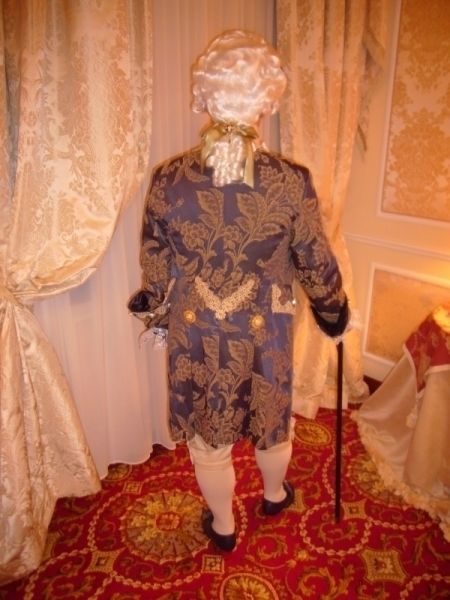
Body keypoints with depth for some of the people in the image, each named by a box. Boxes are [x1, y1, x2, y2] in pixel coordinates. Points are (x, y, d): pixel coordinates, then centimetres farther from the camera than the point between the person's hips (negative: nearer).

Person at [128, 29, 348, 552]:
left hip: (194, 334, 1)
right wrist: (334, 310, 13)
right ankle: (275, 494, 56)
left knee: (207, 437, 22)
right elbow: (315, 265, -7)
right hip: (264, 333, 0)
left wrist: (154, 311, 17)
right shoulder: (291, 182, -18)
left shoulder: (168, 179, -14)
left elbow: (154, 267, -3)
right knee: (272, 421, 28)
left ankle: (222, 526, 46)